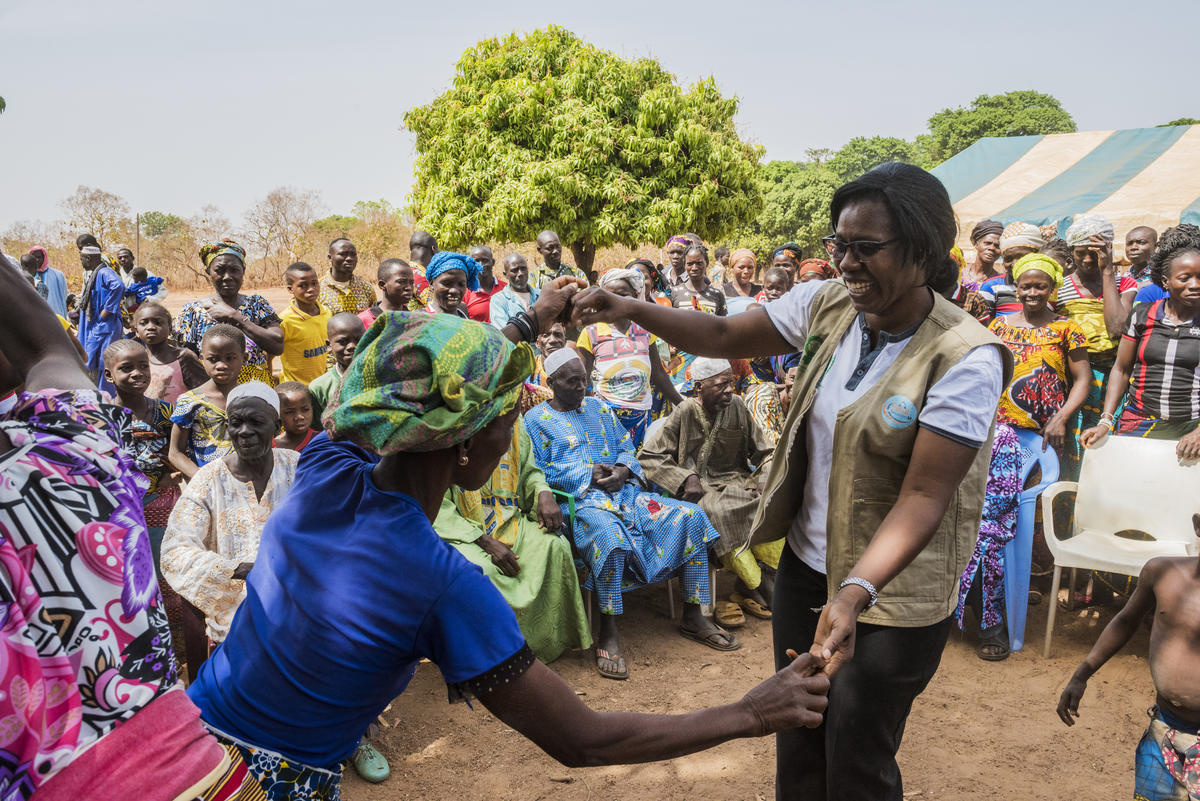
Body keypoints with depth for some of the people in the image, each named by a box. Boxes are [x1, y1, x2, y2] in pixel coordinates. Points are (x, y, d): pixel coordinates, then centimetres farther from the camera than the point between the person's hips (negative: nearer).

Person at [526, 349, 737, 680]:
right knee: (608, 533, -42)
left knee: (691, 515, -13)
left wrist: (623, 470, -3)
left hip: (623, 490, 6)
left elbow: (627, 448, 21)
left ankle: (693, 616, -5)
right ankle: (608, 632, -27)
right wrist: (589, 474, -13)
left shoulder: (598, 407, 23)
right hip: (578, 499, -6)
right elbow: (539, 472, -4)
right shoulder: (536, 419, 6)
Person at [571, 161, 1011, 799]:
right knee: (796, 742, 21)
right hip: (805, 564, 5)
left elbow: (923, 497, -25)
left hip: (894, 594, -5)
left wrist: (855, 593, -38)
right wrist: (632, 311, -10)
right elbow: (726, 338, 4)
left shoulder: (965, 359, -22)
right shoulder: (827, 304, -5)